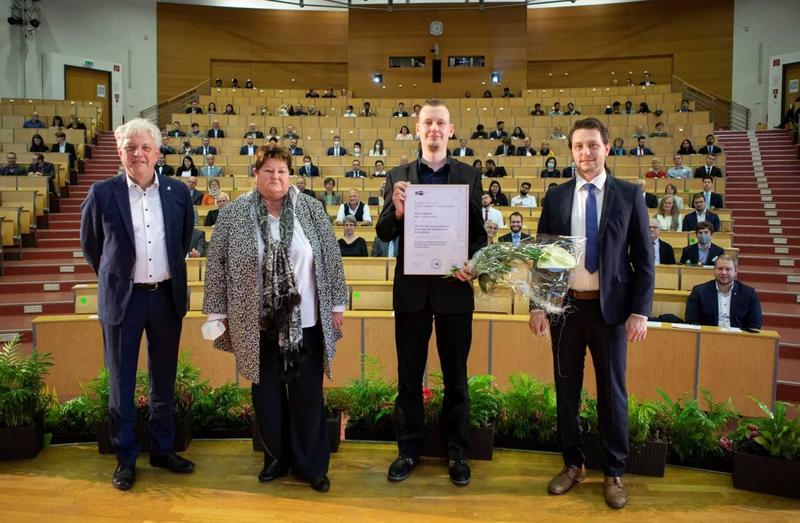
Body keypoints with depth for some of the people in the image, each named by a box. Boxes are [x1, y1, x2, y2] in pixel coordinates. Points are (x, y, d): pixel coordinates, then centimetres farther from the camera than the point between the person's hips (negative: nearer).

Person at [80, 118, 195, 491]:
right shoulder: (102, 193, -5)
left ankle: (162, 449, 30)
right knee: (121, 381, 8)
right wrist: (113, 278, 12)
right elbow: (90, 244, 8)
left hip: (167, 296, 2)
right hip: (122, 299, -2)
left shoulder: (178, 192, 0)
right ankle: (125, 457, 23)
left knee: (164, 380, 13)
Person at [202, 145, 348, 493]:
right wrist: (218, 314, 0)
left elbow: (331, 258, 3)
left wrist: (337, 305, 3)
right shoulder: (234, 214, -2)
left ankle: (311, 465, 23)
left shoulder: (311, 209, 0)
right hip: (258, 326, 0)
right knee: (266, 394, 12)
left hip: (305, 323, 0)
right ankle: (276, 458, 31)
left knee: (308, 395, 7)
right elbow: (217, 266, 1)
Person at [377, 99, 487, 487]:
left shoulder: (469, 176, 3)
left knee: (455, 374, 10)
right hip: (411, 287, 1)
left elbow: (479, 233, 2)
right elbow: (384, 234, 1)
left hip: (454, 287, -1)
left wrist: (471, 264, -17)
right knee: (409, 374, 11)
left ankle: (457, 452, 24)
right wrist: (396, 210, -20)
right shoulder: (398, 176, 5)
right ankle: (408, 448, 25)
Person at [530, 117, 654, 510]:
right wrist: (537, 305, -1)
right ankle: (572, 464, 28)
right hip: (565, 305, 2)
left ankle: (614, 473, 23)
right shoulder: (556, 196, 4)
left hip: (610, 307, -2)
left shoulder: (629, 195, 0)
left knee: (612, 391, 8)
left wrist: (641, 311, -7)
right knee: (566, 388, 11)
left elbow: (643, 258, -1)